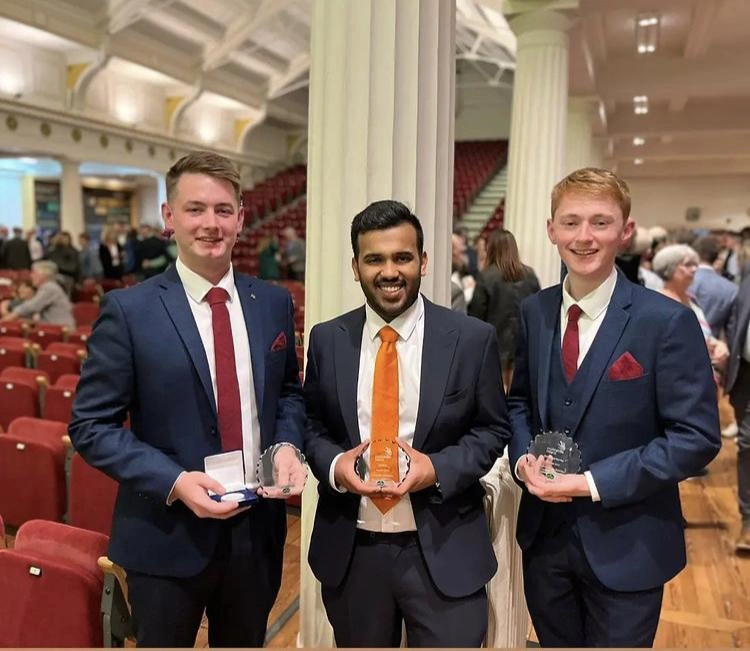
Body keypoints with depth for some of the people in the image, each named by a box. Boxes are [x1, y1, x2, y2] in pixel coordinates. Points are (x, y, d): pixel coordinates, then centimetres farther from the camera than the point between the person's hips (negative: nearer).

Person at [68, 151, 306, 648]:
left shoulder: (273, 303, 1)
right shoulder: (129, 310, -11)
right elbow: (92, 427, -9)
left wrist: (288, 445, -7)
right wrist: (174, 481, -20)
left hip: (257, 531, 4)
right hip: (166, 536, -3)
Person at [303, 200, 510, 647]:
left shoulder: (473, 339, -5)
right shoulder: (327, 340, 1)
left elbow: (493, 429, 0)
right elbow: (312, 425, 8)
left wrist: (439, 468, -17)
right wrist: (333, 463, -13)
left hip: (444, 551, -2)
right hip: (350, 550, 3)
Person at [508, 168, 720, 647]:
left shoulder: (668, 321, -15)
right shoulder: (534, 312, 0)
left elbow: (697, 437, -15)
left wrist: (593, 482, -20)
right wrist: (524, 458, -9)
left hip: (625, 545, -4)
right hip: (544, 534, 4)